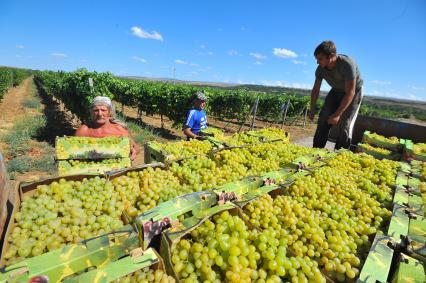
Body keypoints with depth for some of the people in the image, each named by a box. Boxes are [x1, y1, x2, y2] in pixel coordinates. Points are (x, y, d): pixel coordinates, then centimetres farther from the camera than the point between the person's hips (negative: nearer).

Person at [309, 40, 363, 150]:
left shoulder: (347, 64, -34)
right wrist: (312, 110, -6)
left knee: (344, 125, -14)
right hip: (337, 90, 5)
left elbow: (350, 93, -31)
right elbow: (316, 89, -5)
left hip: (354, 92, -5)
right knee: (323, 120, -5)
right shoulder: (320, 68, -19)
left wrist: (337, 114, -33)